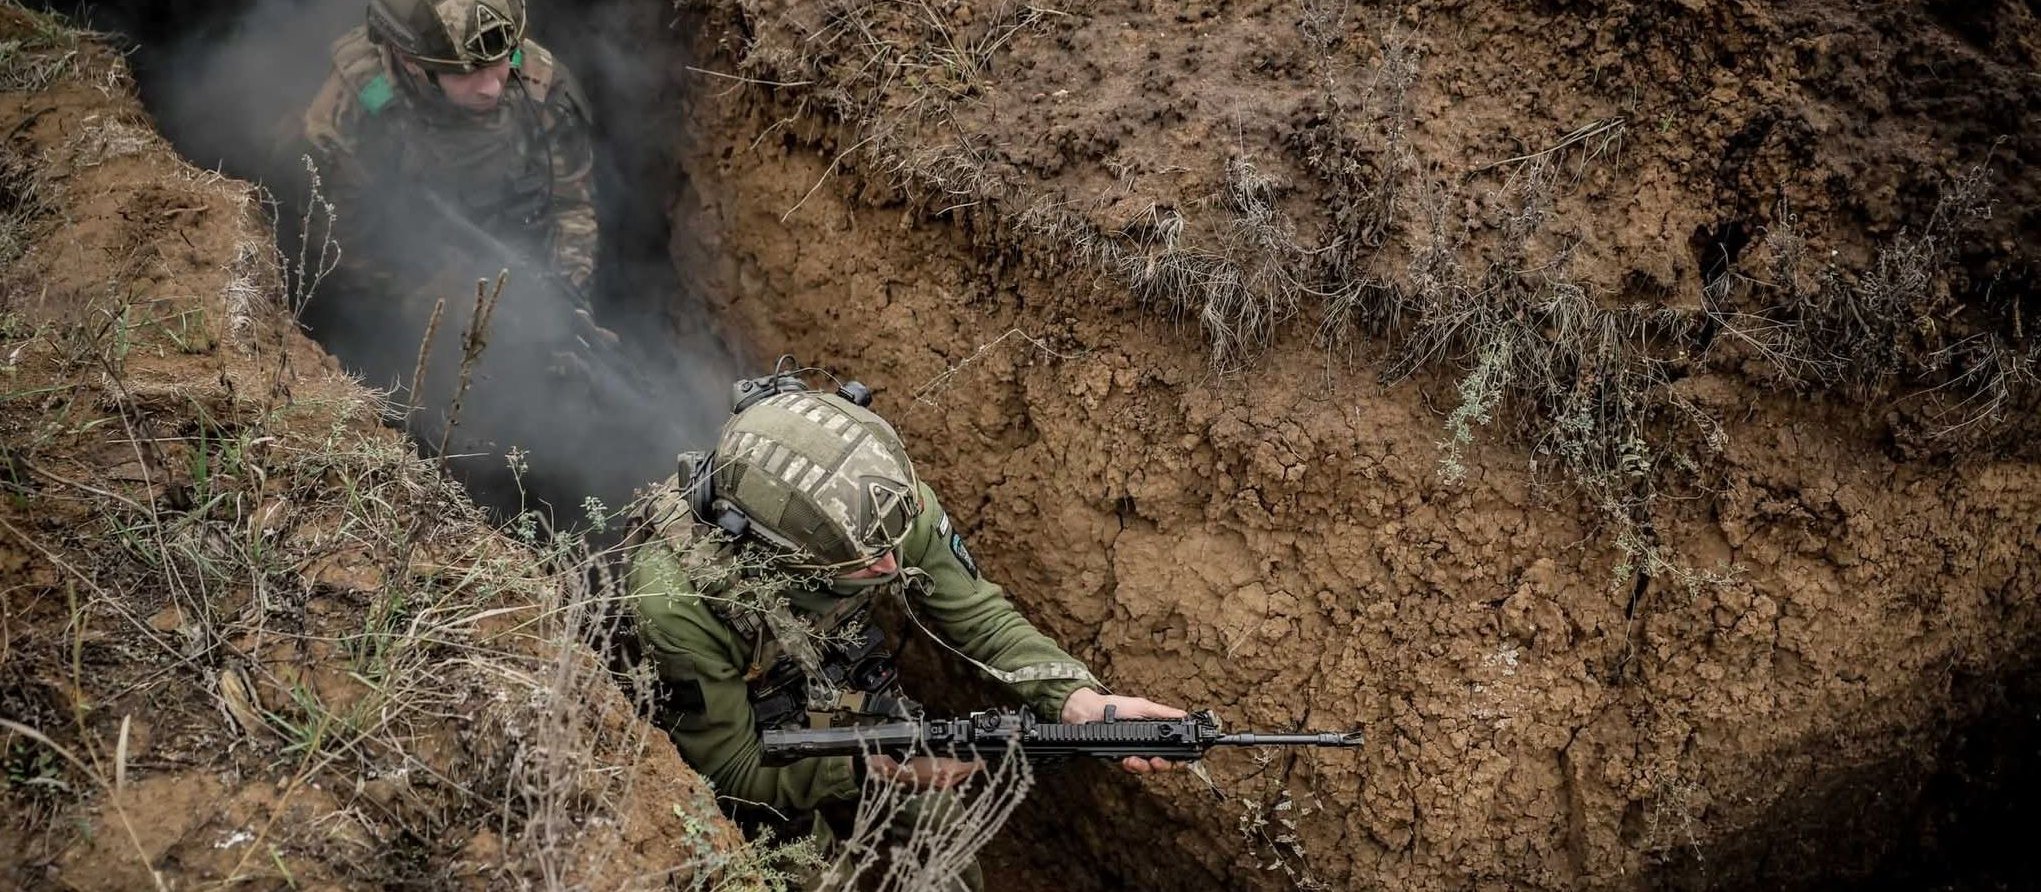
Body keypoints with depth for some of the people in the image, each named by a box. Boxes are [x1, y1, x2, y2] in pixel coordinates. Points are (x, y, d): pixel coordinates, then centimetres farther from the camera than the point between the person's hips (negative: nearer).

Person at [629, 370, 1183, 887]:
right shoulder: (677, 597, -39)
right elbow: (730, 770, -25)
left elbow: (975, 612, -18)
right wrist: (874, 769, -30)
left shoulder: (881, 498, -30)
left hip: (864, 721, 4)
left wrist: (1082, 703, -31)